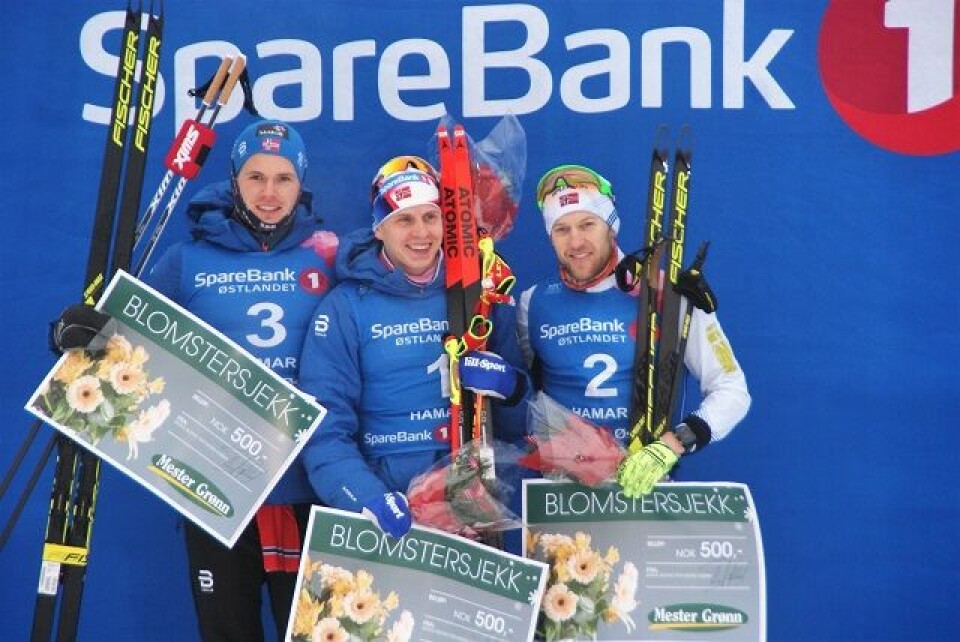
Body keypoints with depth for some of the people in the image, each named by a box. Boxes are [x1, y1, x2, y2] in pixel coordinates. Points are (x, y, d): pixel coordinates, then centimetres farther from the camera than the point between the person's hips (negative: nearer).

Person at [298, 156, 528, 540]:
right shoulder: (346, 307, 1)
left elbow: (517, 424, 15)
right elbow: (325, 430, -6)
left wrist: (510, 388, -6)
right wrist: (367, 498, -21)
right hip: (392, 515, -2)